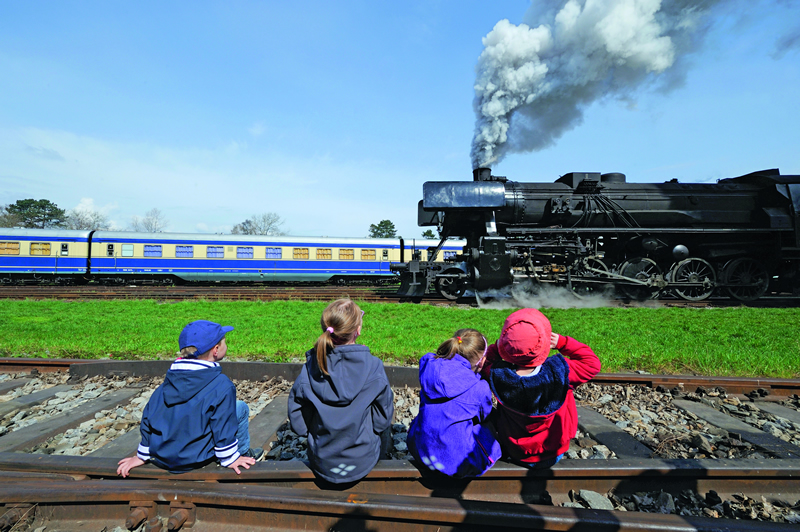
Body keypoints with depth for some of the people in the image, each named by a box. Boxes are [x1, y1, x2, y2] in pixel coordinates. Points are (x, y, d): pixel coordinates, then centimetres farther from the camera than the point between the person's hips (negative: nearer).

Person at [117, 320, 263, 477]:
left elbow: (148, 415, 8)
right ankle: (243, 453, 22)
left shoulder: (170, 377, 2)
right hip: (192, 460, -7)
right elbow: (223, 427, -15)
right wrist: (230, 459, 0)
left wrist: (142, 455, 18)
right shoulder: (222, 385, -19)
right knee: (241, 408, 7)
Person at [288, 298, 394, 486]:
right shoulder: (373, 367, -23)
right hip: (363, 462, -2)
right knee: (383, 429, 28)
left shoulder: (310, 367, -17)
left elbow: (298, 422, -9)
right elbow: (383, 418, -13)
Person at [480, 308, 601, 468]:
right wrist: (561, 342, -15)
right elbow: (592, 363, -13)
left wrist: (498, 346, -18)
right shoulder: (559, 373, -33)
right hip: (553, 455, 0)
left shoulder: (497, 375, -29)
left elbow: (485, 362, -5)